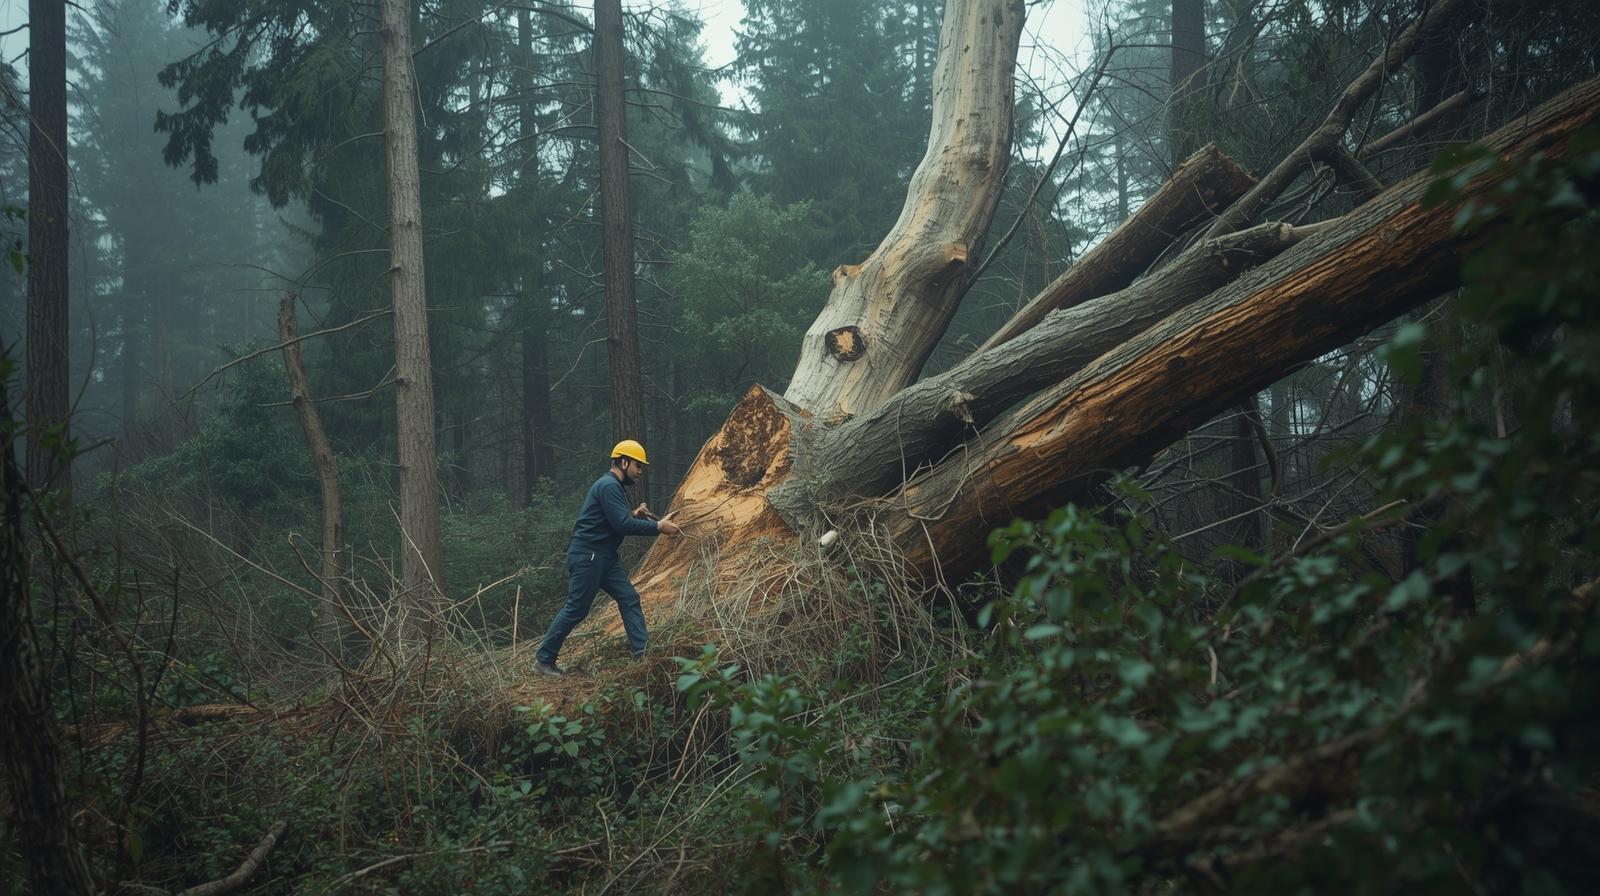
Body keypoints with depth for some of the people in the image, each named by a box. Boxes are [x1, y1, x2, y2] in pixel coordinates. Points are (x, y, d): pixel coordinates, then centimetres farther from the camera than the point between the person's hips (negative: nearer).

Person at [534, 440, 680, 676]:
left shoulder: (614, 487, 17)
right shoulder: (608, 486, -16)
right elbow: (622, 525, -23)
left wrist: (634, 515, 6)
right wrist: (658, 527, -19)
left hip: (604, 558, 10)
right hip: (586, 556, -10)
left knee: (629, 599, 3)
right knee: (576, 609, -6)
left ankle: (643, 652, 0)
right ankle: (543, 660, 3)